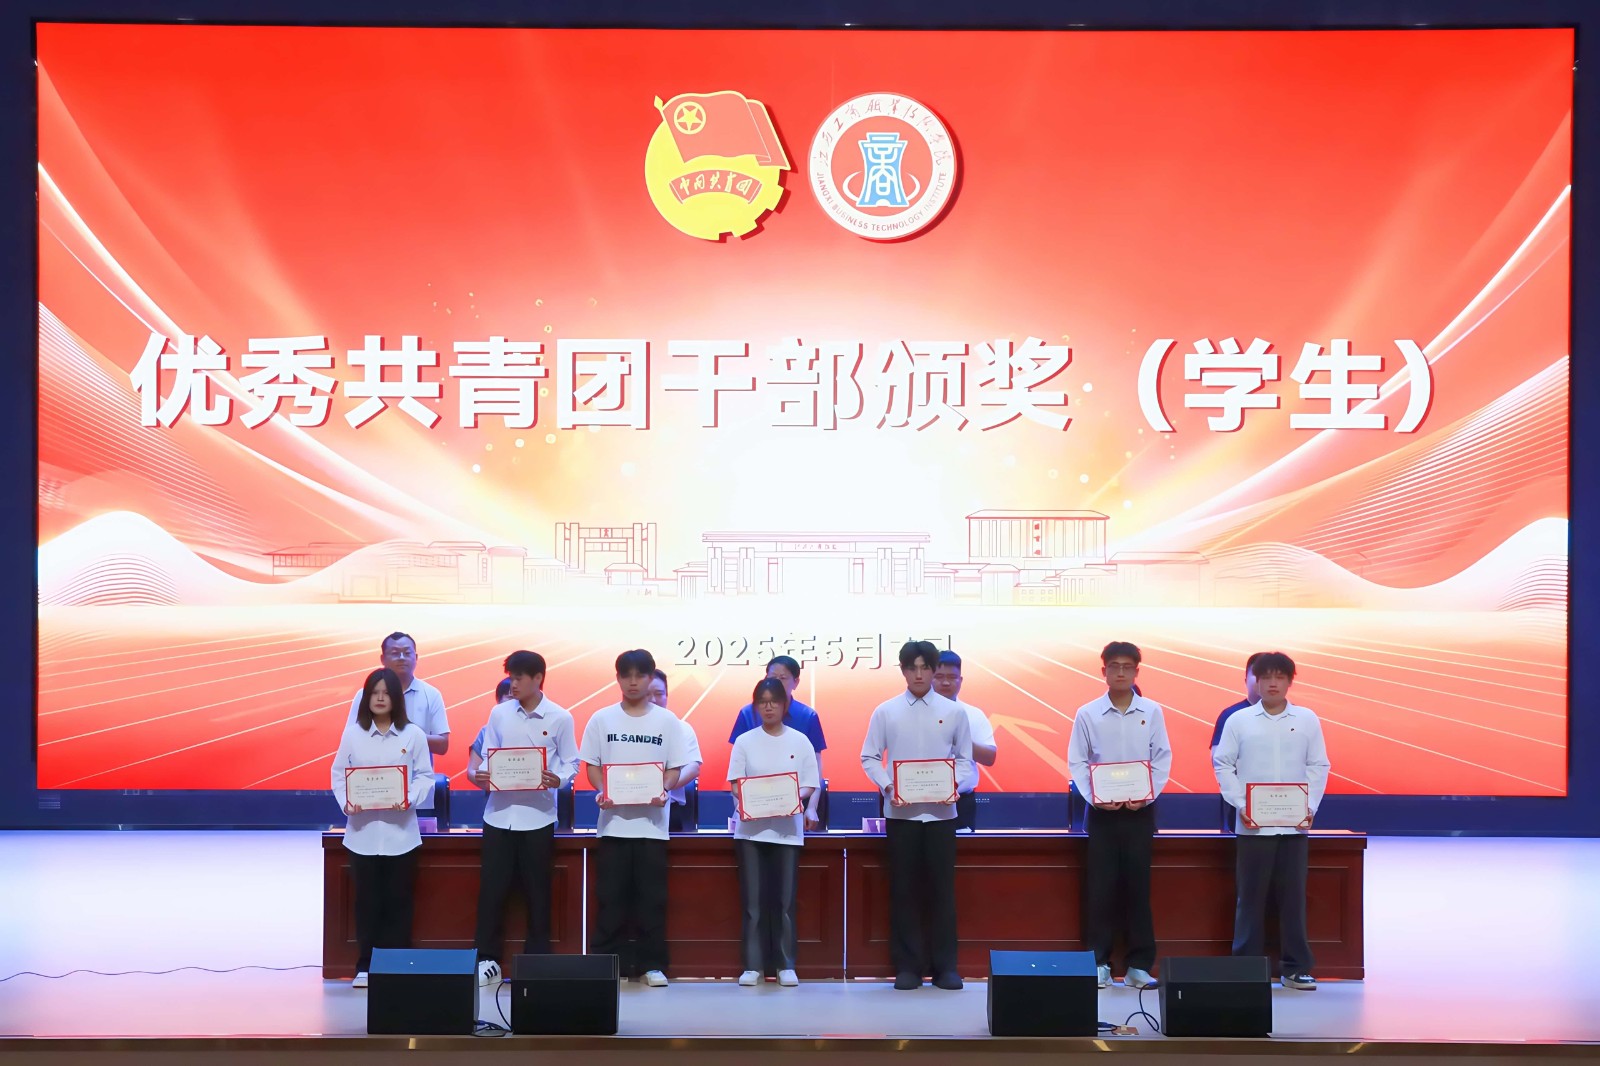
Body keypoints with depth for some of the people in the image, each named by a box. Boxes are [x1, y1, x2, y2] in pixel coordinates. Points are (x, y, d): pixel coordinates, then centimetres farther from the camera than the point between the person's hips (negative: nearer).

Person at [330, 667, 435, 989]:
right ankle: (365, 966, 13)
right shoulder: (353, 733, 3)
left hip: (400, 830, 0)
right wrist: (345, 802, -12)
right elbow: (339, 773, 4)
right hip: (363, 830, 0)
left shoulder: (413, 734, 1)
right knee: (367, 901, 4)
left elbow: (424, 775, 1)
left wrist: (411, 799, -16)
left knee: (397, 901, 4)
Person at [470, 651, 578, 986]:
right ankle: (487, 958, 12)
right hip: (499, 812, 2)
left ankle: (538, 959, 15)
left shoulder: (560, 718, -2)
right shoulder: (499, 714, 4)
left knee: (536, 889, 6)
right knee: (491, 886, 2)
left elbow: (571, 762, 1)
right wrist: (481, 776, -12)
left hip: (538, 815, -2)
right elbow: (488, 756, 8)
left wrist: (559, 779, -19)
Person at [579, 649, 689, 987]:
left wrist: (663, 790, -16)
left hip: (651, 821, 0)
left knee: (651, 897, 2)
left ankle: (652, 964, 8)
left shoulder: (666, 721, 4)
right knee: (611, 896, 2)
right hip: (613, 820, 0)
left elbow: (675, 768, 4)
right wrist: (601, 790, -12)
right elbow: (591, 764, 7)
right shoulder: (602, 719, 5)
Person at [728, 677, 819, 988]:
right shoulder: (745, 741, 5)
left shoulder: (800, 741, 4)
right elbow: (735, 784, 4)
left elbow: (810, 786, 4)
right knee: (753, 900, 0)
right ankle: (752, 965, 6)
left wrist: (795, 798, -16)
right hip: (751, 828, 0)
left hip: (787, 829, 0)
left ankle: (786, 965, 9)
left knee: (784, 900, 1)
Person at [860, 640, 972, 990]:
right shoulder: (885, 711, 2)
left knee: (942, 889, 2)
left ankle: (945, 965, 9)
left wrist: (954, 784, -10)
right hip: (900, 813, 0)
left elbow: (964, 758, 9)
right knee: (904, 889, 3)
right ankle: (907, 966, 10)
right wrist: (888, 787, -11)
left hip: (941, 812, 0)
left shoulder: (953, 712, 4)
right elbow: (869, 758, 4)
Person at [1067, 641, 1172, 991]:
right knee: (1101, 887, 0)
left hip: (1140, 810, 1)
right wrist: (1094, 797, -12)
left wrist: (1149, 795, -10)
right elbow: (1076, 762, 1)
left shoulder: (1151, 711, 2)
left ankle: (1139, 965, 8)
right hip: (1101, 811, 0)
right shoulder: (1087, 714, 0)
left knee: (1138, 886, 3)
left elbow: (1162, 758, 2)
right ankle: (1099, 963, 7)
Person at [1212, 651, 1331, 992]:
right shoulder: (1239, 721, 3)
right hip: (1253, 825, -1)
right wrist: (1240, 805, -8)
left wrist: (1310, 806, -4)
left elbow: (1318, 766, 8)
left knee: (1293, 897, 3)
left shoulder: (1307, 720, 7)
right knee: (1251, 897, 2)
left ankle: (1296, 968, 10)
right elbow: (1223, 765, 2)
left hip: (1295, 825, 1)